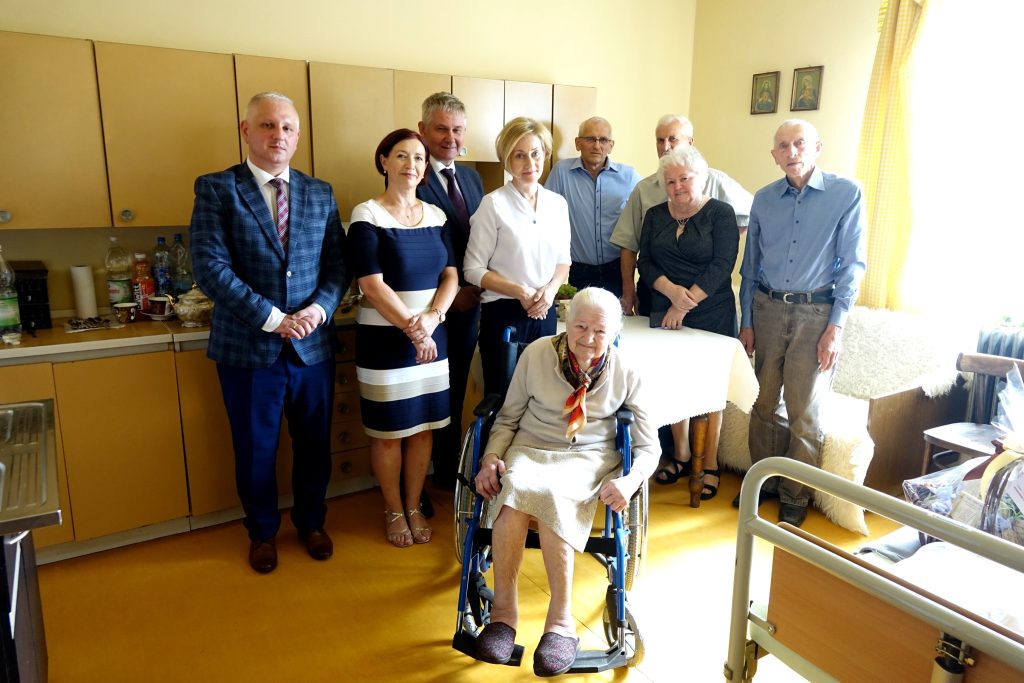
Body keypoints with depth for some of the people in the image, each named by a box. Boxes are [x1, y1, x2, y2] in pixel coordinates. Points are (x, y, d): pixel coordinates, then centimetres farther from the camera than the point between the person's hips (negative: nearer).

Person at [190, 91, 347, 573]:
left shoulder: (320, 194, 6)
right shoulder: (216, 189, -5)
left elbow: (338, 264, 4)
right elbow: (211, 268, -14)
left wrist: (319, 308, -14)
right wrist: (274, 318, -18)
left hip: (313, 347, 3)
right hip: (248, 348, -2)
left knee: (314, 443, 16)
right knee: (255, 450, 13)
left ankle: (311, 522, 39)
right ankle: (262, 532, 37)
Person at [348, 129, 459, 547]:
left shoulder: (435, 216, 8)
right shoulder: (367, 215, -8)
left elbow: (451, 275, 5)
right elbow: (372, 285, -14)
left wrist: (432, 317, -12)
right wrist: (412, 330, -16)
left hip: (432, 336, 5)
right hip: (384, 338, -4)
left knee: (423, 427, 11)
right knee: (388, 431, 6)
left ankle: (414, 507, 28)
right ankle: (394, 511, 26)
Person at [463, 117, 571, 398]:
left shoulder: (557, 203, 6)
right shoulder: (494, 204, -8)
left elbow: (563, 259, 13)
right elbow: (474, 269, -9)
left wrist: (550, 289, -6)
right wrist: (519, 292, -18)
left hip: (545, 311, 4)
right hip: (504, 313, -4)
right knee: (502, 397, 5)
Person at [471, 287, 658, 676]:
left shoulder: (625, 373, 0)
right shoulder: (537, 353, -1)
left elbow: (648, 446, 4)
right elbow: (508, 417, 9)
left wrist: (630, 482, -17)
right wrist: (491, 458, -8)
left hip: (589, 458, -1)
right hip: (530, 449, 1)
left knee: (551, 494, -36)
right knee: (515, 488, -35)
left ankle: (561, 621, -25)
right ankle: (503, 611, -21)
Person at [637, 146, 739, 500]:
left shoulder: (721, 213, -3)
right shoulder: (655, 216, 9)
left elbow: (721, 266, -12)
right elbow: (646, 262, 2)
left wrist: (686, 304, -17)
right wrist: (671, 290, -16)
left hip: (711, 314, -3)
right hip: (665, 313, 4)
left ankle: (711, 464, 15)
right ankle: (681, 457, 23)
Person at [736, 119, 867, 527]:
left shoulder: (846, 194, -4)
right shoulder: (764, 199, 6)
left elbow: (853, 264, -5)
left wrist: (837, 326, -11)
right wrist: (746, 322, 9)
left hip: (816, 313, -3)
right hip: (767, 309, 4)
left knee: (804, 413, 2)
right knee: (763, 403, 10)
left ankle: (795, 497, 19)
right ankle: (764, 481, 27)